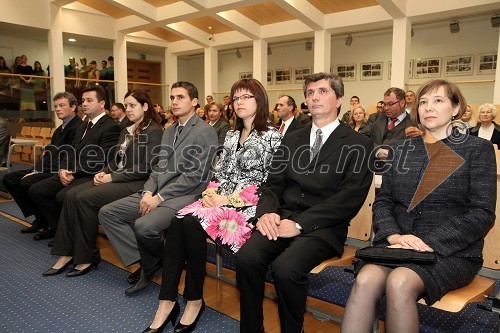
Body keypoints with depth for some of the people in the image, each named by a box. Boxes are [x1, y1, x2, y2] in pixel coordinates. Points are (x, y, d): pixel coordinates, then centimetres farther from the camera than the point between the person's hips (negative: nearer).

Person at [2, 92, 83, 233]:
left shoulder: (78, 127, -14)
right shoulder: (60, 129, 19)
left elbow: (67, 158, -20)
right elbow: (49, 154, 15)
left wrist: (39, 172, -18)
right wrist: (36, 169, -3)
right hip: (48, 169, 11)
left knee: (27, 182, -27)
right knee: (9, 178, 6)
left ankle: (48, 221, -5)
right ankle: (39, 217, 6)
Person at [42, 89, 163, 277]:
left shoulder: (153, 131, -7)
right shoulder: (126, 131, 20)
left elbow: (147, 167, -15)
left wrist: (112, 177, -14)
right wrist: (103, 173, 1)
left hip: (136, 183, -8)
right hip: (116, 178, 8)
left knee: (85, 198, -23)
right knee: (71, 195, -12)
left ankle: (87, 257, -10)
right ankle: (67, 253, -9)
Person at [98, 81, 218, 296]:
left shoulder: (205, 132, -7)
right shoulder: (169, 131, 20)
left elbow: (196, 175, -14)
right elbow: (159, 167, 17)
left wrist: (160, 197, -16)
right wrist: (148, 191, -3)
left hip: (184, 196, -8)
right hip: (157, 193, 8)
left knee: (144, 226, -31)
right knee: (107, 213, -3)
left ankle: (157, 260, 3)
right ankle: (146, 262, 0)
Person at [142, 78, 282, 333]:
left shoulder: (271, 136, -1)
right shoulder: (231, 135, 21)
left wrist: (229, 199, -13)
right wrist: (211, 192, -3)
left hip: (247, 204, -6)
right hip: (220, 198, 6)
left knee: (191, 224, -29)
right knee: (177, 223, -23)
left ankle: (195, 299, -12)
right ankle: (166, 303, -22)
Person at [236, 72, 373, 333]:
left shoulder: (359, 145, 2)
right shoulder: (291, 140, 18)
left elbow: (350, 198, -9)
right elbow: (273, 183, 14)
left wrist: (300, 223, -16)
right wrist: (266, 212, -9)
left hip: (323, 227, -4)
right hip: (283, 217, 4)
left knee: (285, 267, -30)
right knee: (247, 257, -24)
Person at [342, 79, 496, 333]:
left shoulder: (477, 149, 6)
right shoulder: (400, 150, 16)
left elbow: (482, 214, -3)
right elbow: (383, 201, 11)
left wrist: (430, 243, -15)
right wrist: (393, 235, -10)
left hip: (452, 252, -2)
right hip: (397, 244, 3)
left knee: (399, 282, -33)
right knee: (365, 280, -30)